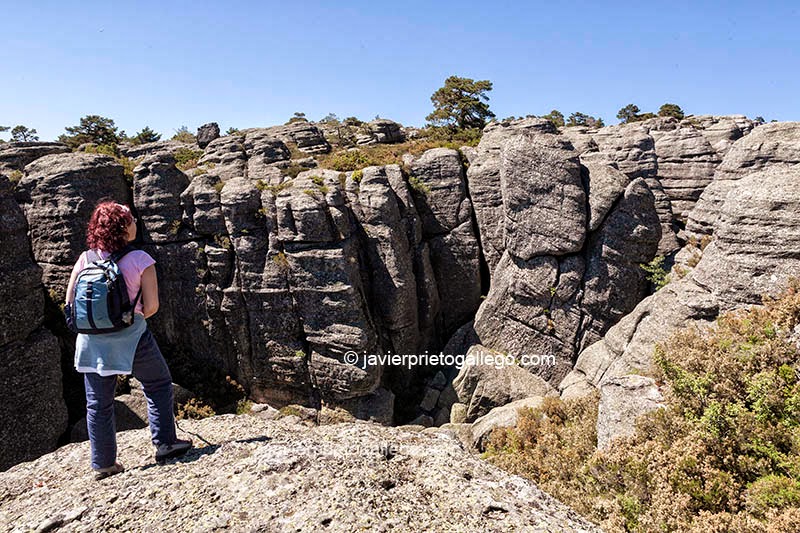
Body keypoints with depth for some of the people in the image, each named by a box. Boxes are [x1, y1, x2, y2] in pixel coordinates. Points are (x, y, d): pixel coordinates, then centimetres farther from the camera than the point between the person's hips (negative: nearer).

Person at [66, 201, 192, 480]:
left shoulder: (85, 259, 2)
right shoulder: (140, 259, -10)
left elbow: (70, 301, 4)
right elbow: (152, 305, -12)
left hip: (91, 339, 4)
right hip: (130, 337, -4)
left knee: (98, 403, 13)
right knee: (158, 384, 16)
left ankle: (103, 464, 22)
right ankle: (165, 443, 14)